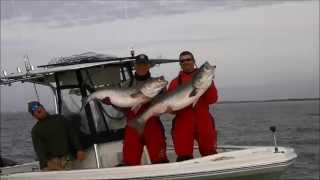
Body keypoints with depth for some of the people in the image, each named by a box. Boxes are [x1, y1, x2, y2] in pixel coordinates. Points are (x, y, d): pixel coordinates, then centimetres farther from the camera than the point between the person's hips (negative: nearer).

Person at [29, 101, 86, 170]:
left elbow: (72, 134, 13)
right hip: (50, 161, -3)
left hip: (65, 160, 3)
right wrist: (44, 164, -23)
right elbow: (39, 149, -8)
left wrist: (79, 149, 3)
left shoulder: (59, 119, 13)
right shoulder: (36, 130, 4)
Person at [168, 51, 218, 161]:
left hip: (204, 123, 1)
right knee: (184, 157, -2)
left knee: (210, 155, 3)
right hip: (183, 124, 0)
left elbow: (212, 99, 1)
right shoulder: (176, 82, 12)